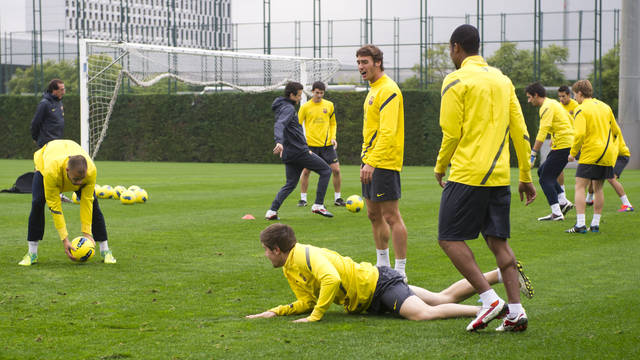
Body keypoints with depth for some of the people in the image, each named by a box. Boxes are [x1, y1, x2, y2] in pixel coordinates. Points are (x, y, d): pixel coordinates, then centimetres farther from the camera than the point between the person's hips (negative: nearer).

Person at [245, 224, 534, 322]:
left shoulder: (305, 255, -19)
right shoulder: (290, 270, 12)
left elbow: (331, 280, -36)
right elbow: (307, 301, 17)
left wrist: (315, 316, -30)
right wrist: (275, 312, 6)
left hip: (379, 284, -9)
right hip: (372, 301, 9)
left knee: (424, 313, -32)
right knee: (443, 299, 11)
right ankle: (503, 274, 14)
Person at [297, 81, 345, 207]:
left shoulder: (329, 105, 6)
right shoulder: (305, 107, -1)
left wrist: (333, 137, 1)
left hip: (327, 145, 2)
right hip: (311, 144, -2)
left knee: (336, 170, -4)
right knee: (306, 171, -5)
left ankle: (337, 198, 9)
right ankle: (303, 199, 8)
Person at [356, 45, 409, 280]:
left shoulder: (388, 90, -14)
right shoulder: (373, 90, 16)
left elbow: (388, 132, -23)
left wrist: (372, 162, -27)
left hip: (384, 163, -10)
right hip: (370, 162, 10)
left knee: (391, 216, -7)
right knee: (374, 214, 14)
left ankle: (400, 271, -4)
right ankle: (383, 266, 24)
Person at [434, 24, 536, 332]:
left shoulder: (456, 80, -6)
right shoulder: (502, 79, 14)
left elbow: (451, 132, -10)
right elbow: (520, 131, 13)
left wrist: (440, 167, 7)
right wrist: (526, 177, 17)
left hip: (467, 174, -7)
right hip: (499, 176, 7)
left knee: (449, 238, 1)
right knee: (498, 241, 9)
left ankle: (490, 299, -10)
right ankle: (516, 312, 2)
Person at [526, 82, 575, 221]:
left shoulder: (547, 107, -14)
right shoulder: (553, 103, 17)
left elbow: (542, 132, -22)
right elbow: (571, 121, 24)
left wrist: (533, 154, -23)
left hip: (563, 145, -10)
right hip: (568, 143, 10)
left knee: (545, 178, -6)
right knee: (542, 171, 18)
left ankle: (556, 213, -6)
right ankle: (563, 202, 15)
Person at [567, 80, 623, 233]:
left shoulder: (581, 110, -8)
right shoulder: (605, 107, 14)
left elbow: (580, 134, -19)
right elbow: (616, 131, 20)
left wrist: (573, 153, -8)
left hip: (590, 154, -7)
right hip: (608, 154, 7)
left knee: (580, 187, -6)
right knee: (598, 188, 13)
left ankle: (580, 224, -16)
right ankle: (595, 224, 12)